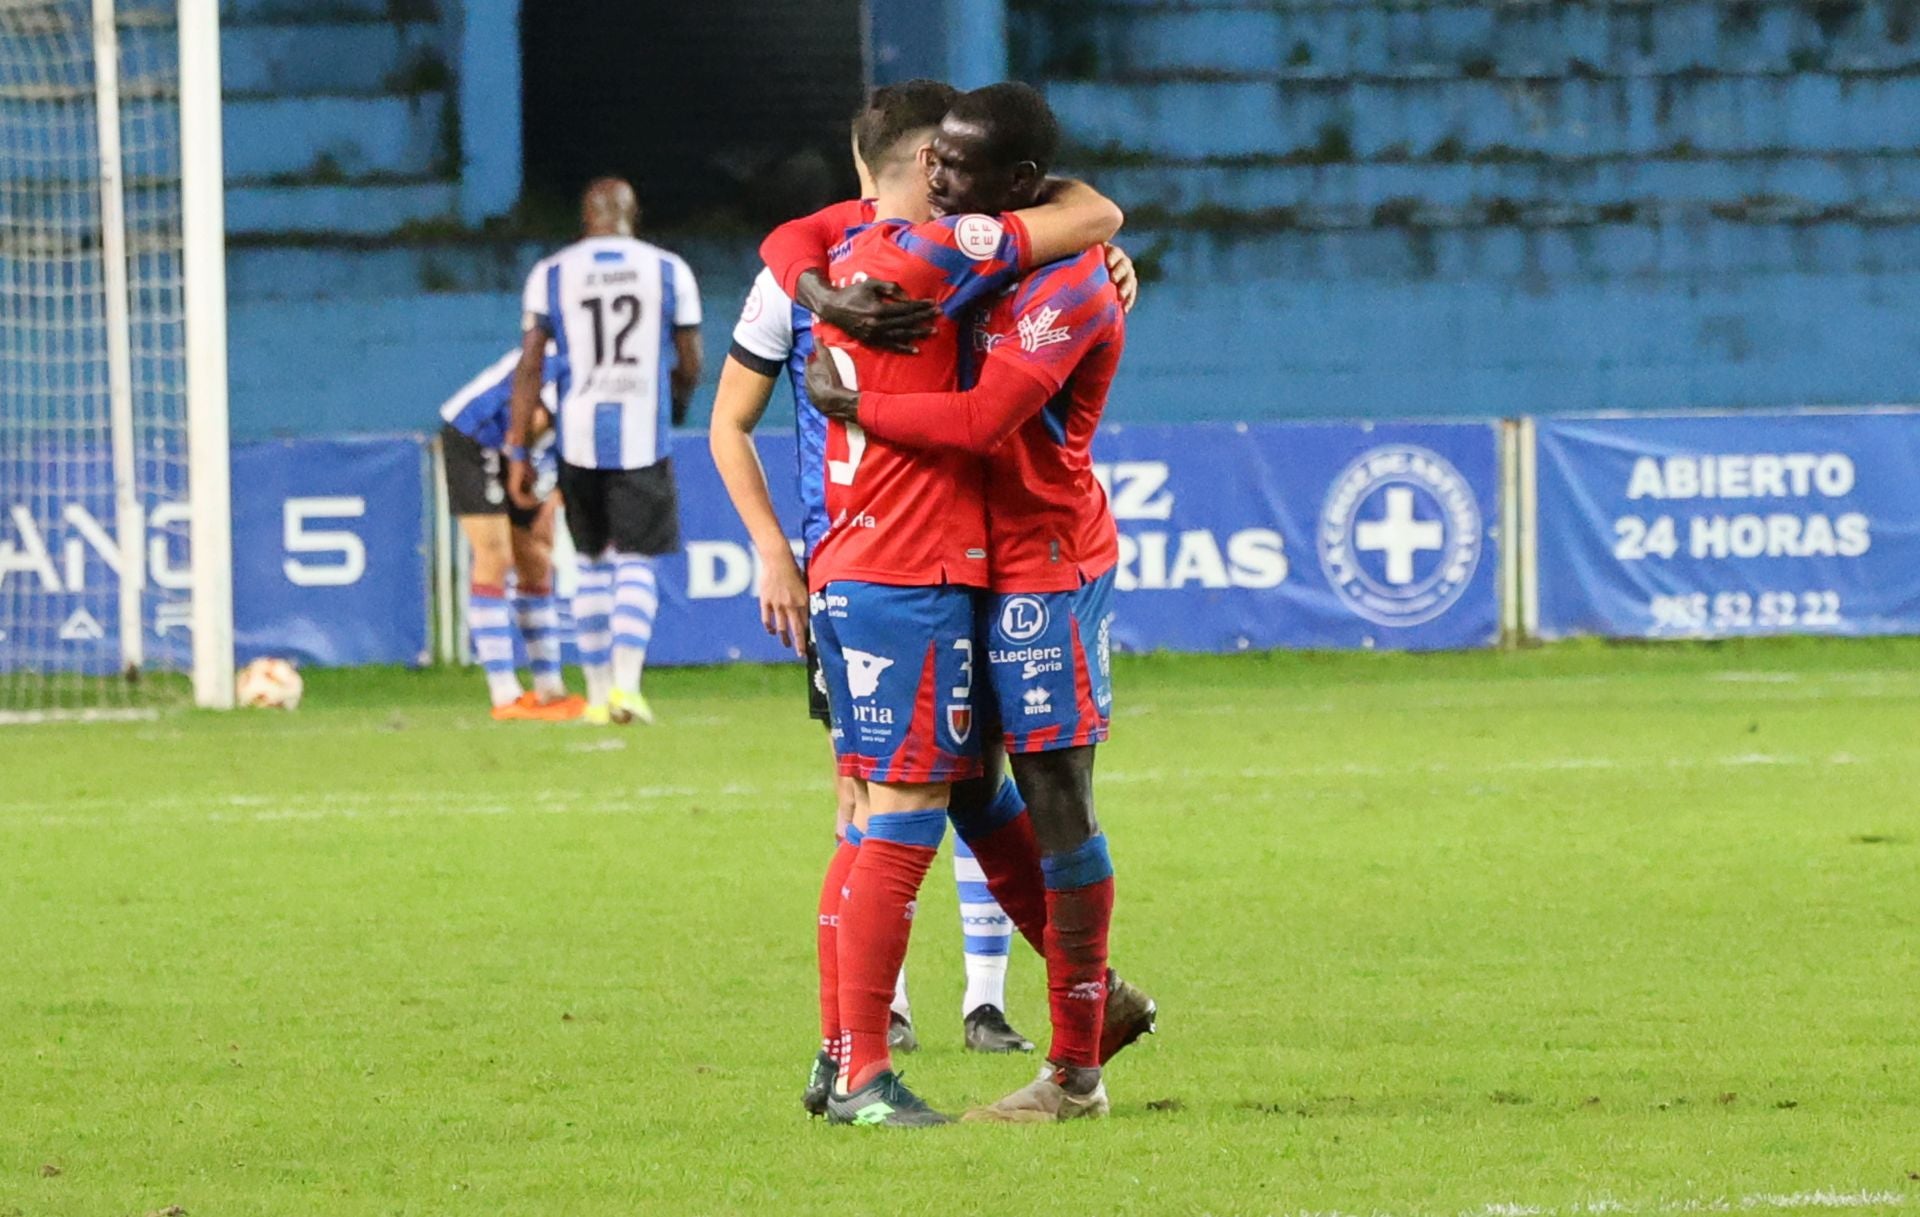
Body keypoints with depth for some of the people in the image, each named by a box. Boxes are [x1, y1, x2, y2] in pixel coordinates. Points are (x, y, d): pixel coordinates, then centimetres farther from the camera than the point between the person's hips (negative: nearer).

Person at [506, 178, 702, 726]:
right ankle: (626, 683, -16)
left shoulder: (551, 275, 3)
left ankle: (599, 692, 16)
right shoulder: (668, 270, 2)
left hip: (579, 437, 1)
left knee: (593, 563, 14)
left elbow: (529, 367, 0)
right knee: (636, 563, 1)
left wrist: (518, 453, 4)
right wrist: (675, 405, 30)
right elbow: (690, 366, 8)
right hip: (643, 435, -1)